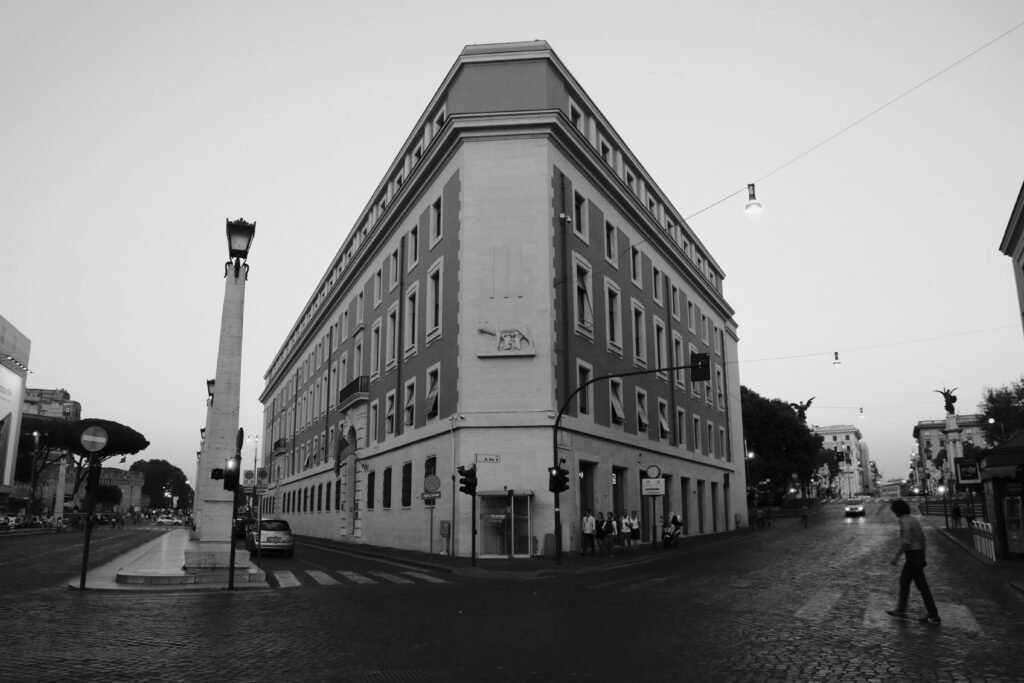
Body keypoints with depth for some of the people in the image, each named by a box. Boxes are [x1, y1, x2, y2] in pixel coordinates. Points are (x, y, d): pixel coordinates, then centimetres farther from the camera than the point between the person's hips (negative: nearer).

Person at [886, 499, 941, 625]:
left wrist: (896, 557, -20)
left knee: (922, 585, -2)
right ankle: (900, 610, 19)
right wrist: (923, 557, 24)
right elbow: (922, 540, 17)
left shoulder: (904, 521, -18)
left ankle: (933, 616, 4)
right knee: (904, 581, 15)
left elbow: (906, 541, -25)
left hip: (912, 556, -10)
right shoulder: (914, 520, 12)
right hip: (918, 554, 10)